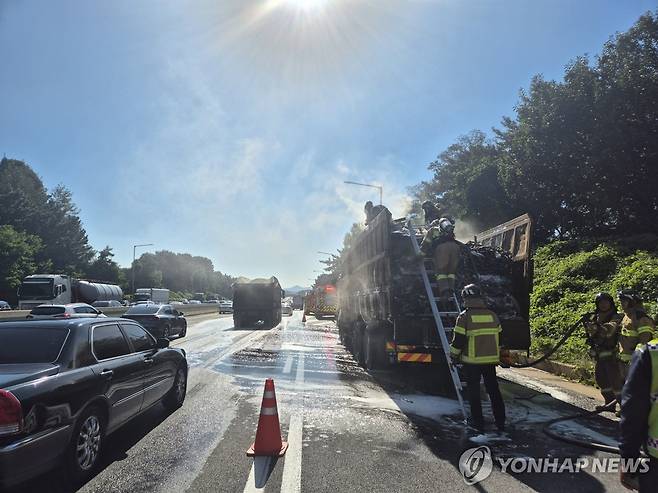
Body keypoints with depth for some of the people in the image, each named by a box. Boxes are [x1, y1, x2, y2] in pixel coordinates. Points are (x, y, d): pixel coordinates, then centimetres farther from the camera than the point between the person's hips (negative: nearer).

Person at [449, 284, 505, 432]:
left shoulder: (464, 316, -10)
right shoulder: (492, 315, 5)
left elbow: (458, 340, -10)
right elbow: (498, 338, 14)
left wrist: (454, 356, 4)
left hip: (472, 361, -4)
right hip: (490, 360, 4)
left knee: (474, 392, 6)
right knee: (494, 390, 14)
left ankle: (478, 423, 11)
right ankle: (500, 421, 19)